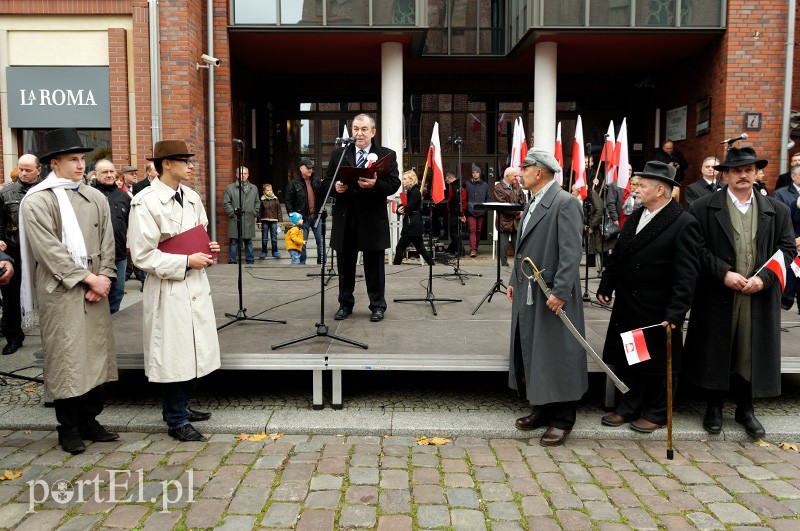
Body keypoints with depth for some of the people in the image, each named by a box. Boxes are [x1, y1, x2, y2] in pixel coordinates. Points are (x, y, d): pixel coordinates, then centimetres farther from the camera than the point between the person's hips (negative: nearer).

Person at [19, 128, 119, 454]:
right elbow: (49, 250, -12)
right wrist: (88, 278, -14)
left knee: (94, 353, 9)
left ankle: (89, 420, 21)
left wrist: (104, 278, -4)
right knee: (65, 358, 2)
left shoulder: (96, 198, 11)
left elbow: (107, 242, 9)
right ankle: (68, 427, 15)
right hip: (60, 292, -5)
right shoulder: (37, 201, -5)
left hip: (94, 291, 5)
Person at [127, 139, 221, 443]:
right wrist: (187, 261, -17)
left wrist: (208, 250, 1)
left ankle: (181, 406, 34)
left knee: (196, 352, 14)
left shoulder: (192, 197, 9)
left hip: (196, 284, 7)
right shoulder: (145, 202, -13)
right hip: (167, 289, -7)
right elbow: (143, 256, -15)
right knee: (173, 357, 3)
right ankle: (176, 420, 20)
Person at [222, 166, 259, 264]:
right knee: (234, 242, 0)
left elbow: (257, 203, 17)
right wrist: (233, 213, -8)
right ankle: (232, 262, 7)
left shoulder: (254, 188, 15)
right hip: (235, 221, -3)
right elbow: (226, 203, -1)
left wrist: (254, 213, 5)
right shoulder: (230, 188, 3)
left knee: (248, 242, 11)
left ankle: (250, 261, 19)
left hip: (249, 221, 3)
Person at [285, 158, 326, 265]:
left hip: (317, 216, 3)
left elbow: (324, 195, 11)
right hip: (303, 218, -3)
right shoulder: (293, 183, -2)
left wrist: (323, 211, 1)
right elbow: (288, 202, -2)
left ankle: (321, 263, 16)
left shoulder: (317, 181, 7)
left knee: (321, 241, 6)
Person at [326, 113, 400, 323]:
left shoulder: (387, 155, 2)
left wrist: (375, 185, -23)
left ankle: (377, 306, 17)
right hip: (345, 219, 3)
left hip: (373, 219, -3)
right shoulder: (338, 154, 10)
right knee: (345, 265, 11)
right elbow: (327, 181, 11)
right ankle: (345, 304, 25)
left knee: (374, 265, 5)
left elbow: (394, 184, -5)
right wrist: (335, 186, -11)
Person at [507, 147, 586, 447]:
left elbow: (572, 253, -18)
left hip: (552, 297, -9)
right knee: (531, 354, 13)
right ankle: (542, 409, 28)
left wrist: (559, 292, -22)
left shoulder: (564, 203, -12)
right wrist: (514, 281, 16)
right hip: (527, 295, 9)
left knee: (556, 357, 1)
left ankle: (561, 420, 15)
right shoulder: (532, 203, 16)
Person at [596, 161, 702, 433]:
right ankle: (627, 408, 29)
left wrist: (675, 313, -21)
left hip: (658, 313, -7)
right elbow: (617, 256, 15)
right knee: (625, 360, 14)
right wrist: (606, 287, 10)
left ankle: (655, 413, 26)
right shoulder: (635, 216, 8)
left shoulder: (684, 224, -14)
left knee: (658, 364, 9)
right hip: (627, 307, 7)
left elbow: (687, 274, -17)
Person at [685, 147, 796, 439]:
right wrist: (724, 273, -16)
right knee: (716, 353, 7)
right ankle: (714, 407, 23)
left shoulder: (777, 210, 9)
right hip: (717, 297, -2)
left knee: (751, 354, 9)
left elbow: (787, 248, 6)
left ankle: (745, 409, 26)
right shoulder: (703, 207, -1)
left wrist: (763, 278, -9)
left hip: (760, 298, 2)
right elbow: (697, 249, -5)